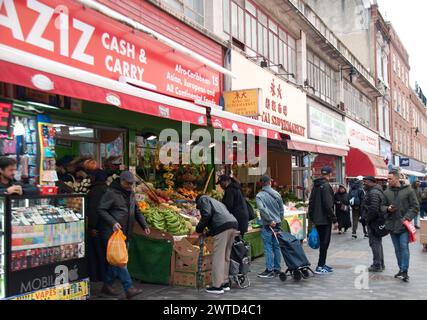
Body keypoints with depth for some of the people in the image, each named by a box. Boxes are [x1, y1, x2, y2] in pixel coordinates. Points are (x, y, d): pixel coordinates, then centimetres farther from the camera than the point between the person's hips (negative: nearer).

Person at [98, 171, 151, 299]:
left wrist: (144, 225, 13)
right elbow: (101, 210, -13)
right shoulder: (111, 193, -9)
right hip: (111, 232, -8)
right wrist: (113, 222, -23)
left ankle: (107, 286, 24)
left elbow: (137, 211, 22)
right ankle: (129, 288, -12)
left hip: (124, 233, 8)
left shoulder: (130, 194, 15)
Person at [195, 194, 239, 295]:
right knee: (226, 257, 16)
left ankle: (217, 286, -2)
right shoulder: (216, 202, 38)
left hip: (223, 226, -8)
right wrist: (209, 232, 32)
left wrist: (199, 228, 5)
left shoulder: (202, 199, 14)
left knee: (218, 257, -4)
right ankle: (225, 283, 23)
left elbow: (206, 214, -5)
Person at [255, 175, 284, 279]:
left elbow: (262, 209, -20)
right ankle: (277, 269, 16)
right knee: (277, 246, 10)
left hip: (267, 225, -5)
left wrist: (270, 220, -14)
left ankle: (269, 270, 0)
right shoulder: (277, 194, 6)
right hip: (277, 224, 5)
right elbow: (282, 209, 11)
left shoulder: (259, 196, -7)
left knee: (268, 247, -1)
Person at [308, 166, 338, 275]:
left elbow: (311, 203, 15)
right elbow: (328, 205, -19)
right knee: (325, 242, -3)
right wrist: (334, 220, -15)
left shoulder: (316, 185, 12)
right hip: (325, 219, -8)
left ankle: (322, 264, 23)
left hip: (317, 220, 8)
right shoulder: (326, 186, -14)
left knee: (323, 242, 16)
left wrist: (312, 219, 20)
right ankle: (320, 267, -2)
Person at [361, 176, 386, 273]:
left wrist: (368, 219, -15)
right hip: (379, 220, 11)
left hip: (373, 222, -11)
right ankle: (381, 264, 26)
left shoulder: (373, 193, -19)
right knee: (378, 242, 17)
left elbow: (373, 209, -27)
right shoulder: (378, 191, 17)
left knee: (374, 243, -5)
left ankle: (377, 266, 0)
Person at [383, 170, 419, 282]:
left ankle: (404, 271, -7)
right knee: (397, 249, 11)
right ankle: (401, 269, 22)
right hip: (392, 224, 4)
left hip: (404, 224, -4)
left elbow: (415, 207, -3)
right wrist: (387, 208, -8)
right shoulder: (387, 192, 6)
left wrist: (407, 217, -14)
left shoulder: (408, 190, -4)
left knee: (404, 247, -10)